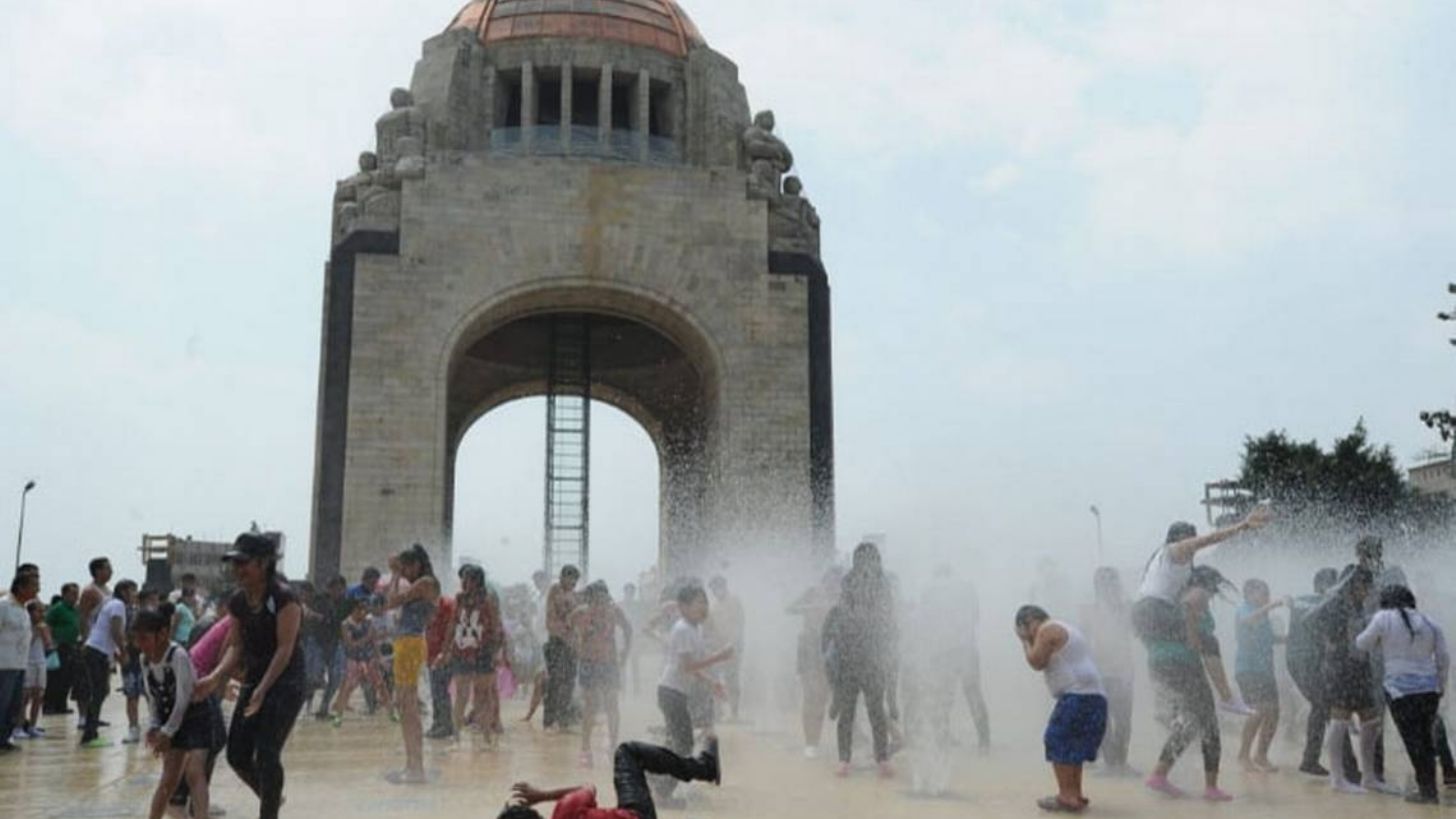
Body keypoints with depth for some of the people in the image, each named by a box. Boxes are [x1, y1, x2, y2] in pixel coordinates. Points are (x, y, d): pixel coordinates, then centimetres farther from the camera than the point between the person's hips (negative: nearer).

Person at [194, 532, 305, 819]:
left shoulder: (284, 597, -18)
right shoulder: (238, 601, 4)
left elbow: (285, 648, -20)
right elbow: (236, 646, 6)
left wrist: (262, 690, -26)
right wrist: (215, 678, -10)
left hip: (286, 683, -7)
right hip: (253, 681, 7)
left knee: (266, 754, -12)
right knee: (237, 754, 6)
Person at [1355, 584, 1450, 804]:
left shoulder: (1383, 618, -6)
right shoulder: (1430, 624, 7)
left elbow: (1362, 644, 3)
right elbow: (1444, 659, 7)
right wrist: (1441, 687, 19)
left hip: (1401, 691, -5)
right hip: (1429, 689, 5)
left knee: (1413, 741, 6)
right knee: (1426, 739, 17)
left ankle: (1427, 791, 10)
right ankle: (1431, 790, 22)